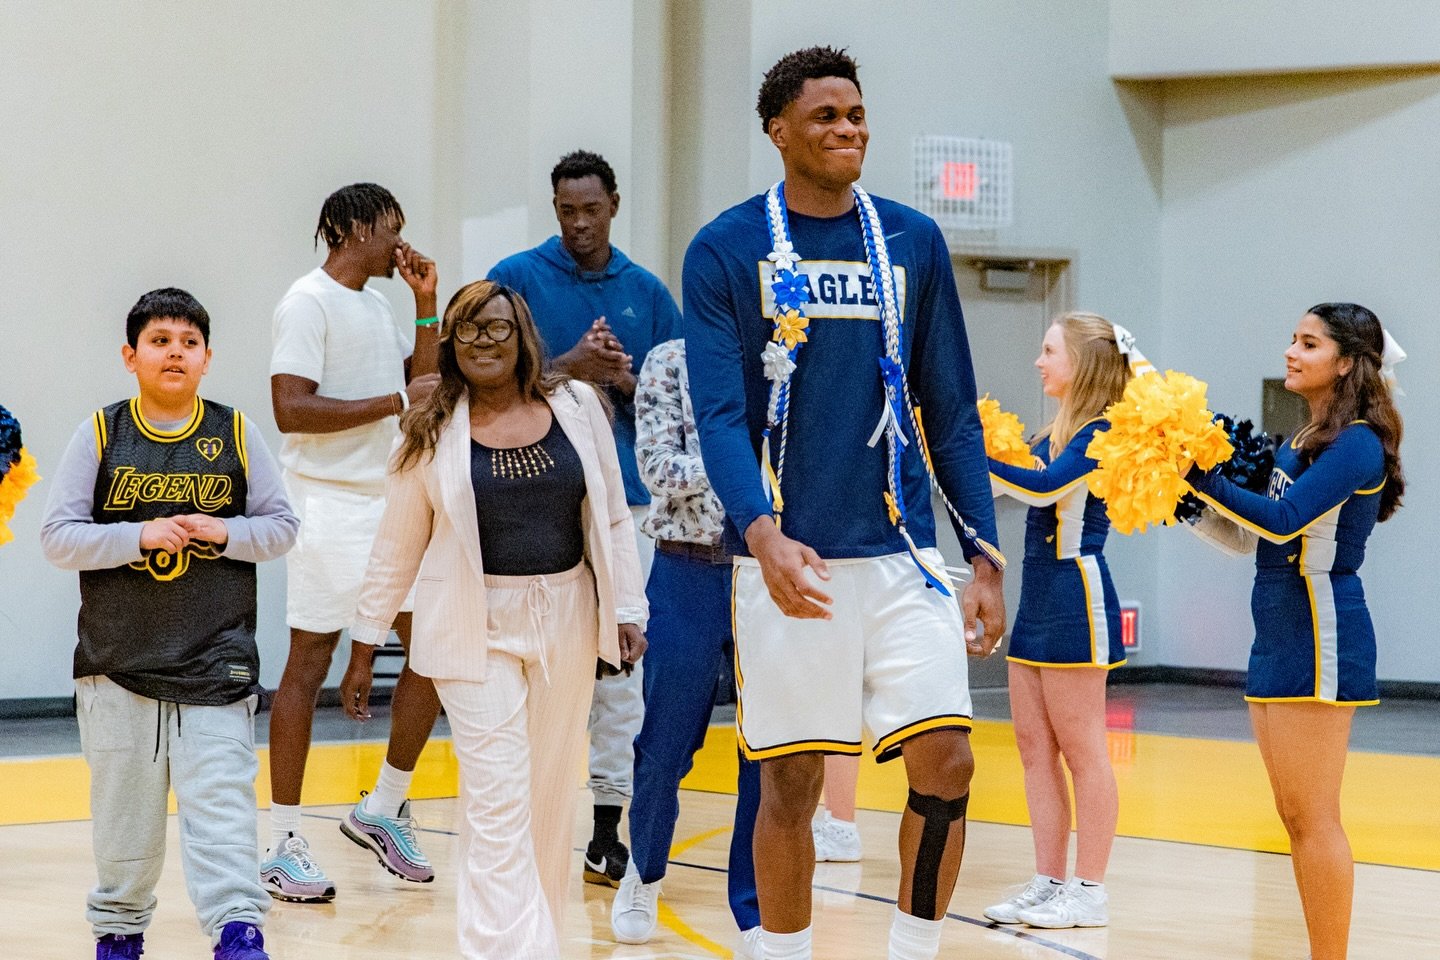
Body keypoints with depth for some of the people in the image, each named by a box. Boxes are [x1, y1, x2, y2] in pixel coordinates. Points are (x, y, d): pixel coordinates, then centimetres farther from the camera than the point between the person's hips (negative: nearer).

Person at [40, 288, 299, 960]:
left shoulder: (236, 434, 3)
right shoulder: (100, 436, 1)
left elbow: (282, 526, 7)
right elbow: (57, 538, -3)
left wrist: (223, 531, -12)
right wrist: (140, 536, -16)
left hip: (216, 656, -1)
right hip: (119, 659, 1)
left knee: (221, 803, -9)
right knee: (123, 808, 11)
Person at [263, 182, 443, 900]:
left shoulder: (376, 304, 16)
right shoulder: (309, 303, -11)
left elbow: (423, 387, 20)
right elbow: (291, 409, -20)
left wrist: (425, 304, 10)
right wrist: (396, 400, -18)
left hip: (391, 503, 9)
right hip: (331, 509, -9)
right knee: (309, 665, -4)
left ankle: (383, 808, 20)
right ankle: (284, 847, 2)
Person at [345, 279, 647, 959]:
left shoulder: (576, 405, 2)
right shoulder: (433, 431, -2)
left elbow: (613, 518, 7)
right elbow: (396, 546, 3)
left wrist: (627, 612, 2)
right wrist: (364, 650, 4)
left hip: (567, 624, 2)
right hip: (476, 629, -2)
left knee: (550, 800, 9)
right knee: (499, 802, -8)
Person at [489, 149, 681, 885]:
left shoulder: (647, 292, 11)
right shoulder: (517, 279, 3)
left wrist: (627, 380, -8)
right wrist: (567, 368, -13)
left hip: (625, 497, 2)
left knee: (621, 661, 2)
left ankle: (608, 831, 7)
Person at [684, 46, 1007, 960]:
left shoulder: (913, 242, 8)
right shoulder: (726, 251, 0)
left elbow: (952, 415, 11)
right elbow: (720, 413, -8)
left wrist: (987, 558, 4)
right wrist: (763, 534, -25)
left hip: (901, 552, 2)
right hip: (789, 558, -2)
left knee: (946, 760, -7)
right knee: (790, 784, 3)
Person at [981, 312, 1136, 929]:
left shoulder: (1098, 433, -12)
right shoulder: (1052, 434, 14)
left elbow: (1045, 486, -26)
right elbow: (1004, 484, 14)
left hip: (1077, 598, -9)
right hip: (1039, 599, 9)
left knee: (1080, 748, -4)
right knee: (1033, 744, 9)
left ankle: (1090, 893, 1)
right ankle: (1049, 883, 14)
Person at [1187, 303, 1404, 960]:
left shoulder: (1358, 444, -12)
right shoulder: (1303, 439, 15)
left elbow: (1282, 520, -24)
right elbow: (1251, 536, 13)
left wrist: (1206, 480, -21)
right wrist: (1200, 489, -1)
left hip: (1320, 634, -9)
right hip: (1279, 631, 9)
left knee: (1311, 817, -7)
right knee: (1294, 816, 11)